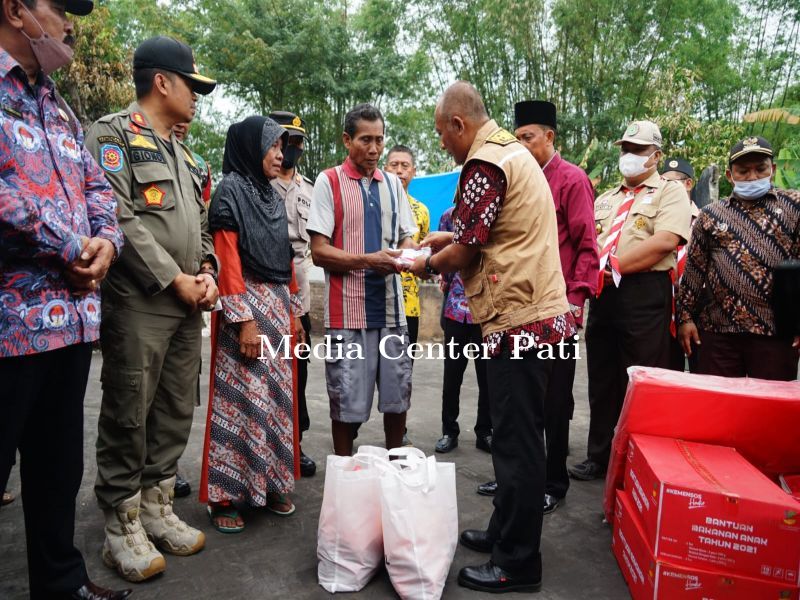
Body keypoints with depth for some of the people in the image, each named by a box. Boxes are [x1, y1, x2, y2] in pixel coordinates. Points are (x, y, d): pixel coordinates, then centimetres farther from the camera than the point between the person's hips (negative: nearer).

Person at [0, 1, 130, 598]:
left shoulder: (60, 109, 19)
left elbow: (96, 184, 19)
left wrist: (106, 240, -1)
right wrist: (69, 248, -12)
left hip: (73, 315, 8)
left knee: (60, 464, 18)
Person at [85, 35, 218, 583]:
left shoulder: (183, 153, 21)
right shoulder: (112, 134, -3)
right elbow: (119, 219, -14)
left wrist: (206, 272, 3)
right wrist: (175, 280, -14)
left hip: (187, 306, 8)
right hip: (138, 304, -7)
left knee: (176, 413, 11)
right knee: (129, 417, 1)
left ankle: (158, 509, 25)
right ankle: (122, 527, 15)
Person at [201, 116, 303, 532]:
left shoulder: (273, 196, 17)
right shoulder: (230, 190, -5)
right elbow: (227, 259, -13)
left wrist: (294, 310, 15)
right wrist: (244, 320, -18)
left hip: (278, 305, 7)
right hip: (245, 305, -7)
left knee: (276, 396, 9)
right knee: (239, 400, -3)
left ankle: (270, 484, 21)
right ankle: (224, 496, 9)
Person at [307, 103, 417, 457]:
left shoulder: (393, 183, 13)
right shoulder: (328, 182, -1)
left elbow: (407, 238, 14)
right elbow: (319, 252, -7)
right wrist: (367, 260, -19)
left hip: (391, 307, 5)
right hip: (347, 311, -4)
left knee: (398, 396, 12)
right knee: (347, 402, 4)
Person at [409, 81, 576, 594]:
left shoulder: (484, 162, -12)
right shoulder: (513, 151, 18)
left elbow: (465, 252, -12)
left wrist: (425, 264, 6)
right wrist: (454, 237, 21)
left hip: (518, 319, -10)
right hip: (540, 311, 10)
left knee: (515, 442, -1)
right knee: (519, 438, 17)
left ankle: (517, 564, 12)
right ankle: (506, 532, 32)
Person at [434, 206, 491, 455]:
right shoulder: (450, 215, 9)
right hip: (457, 305, 1)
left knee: (487, 374, 7)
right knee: (452, 372, 8)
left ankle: (484, 432, 22)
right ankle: (449, 430, 22)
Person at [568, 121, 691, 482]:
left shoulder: (670, 192, 3)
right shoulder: (605, 199, 21)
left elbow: (665, 241, -14)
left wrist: (612, 266, -14)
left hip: (644, 296, -6)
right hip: (602, 296, 6)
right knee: (602, 381, 12)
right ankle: (599, 457, 24)